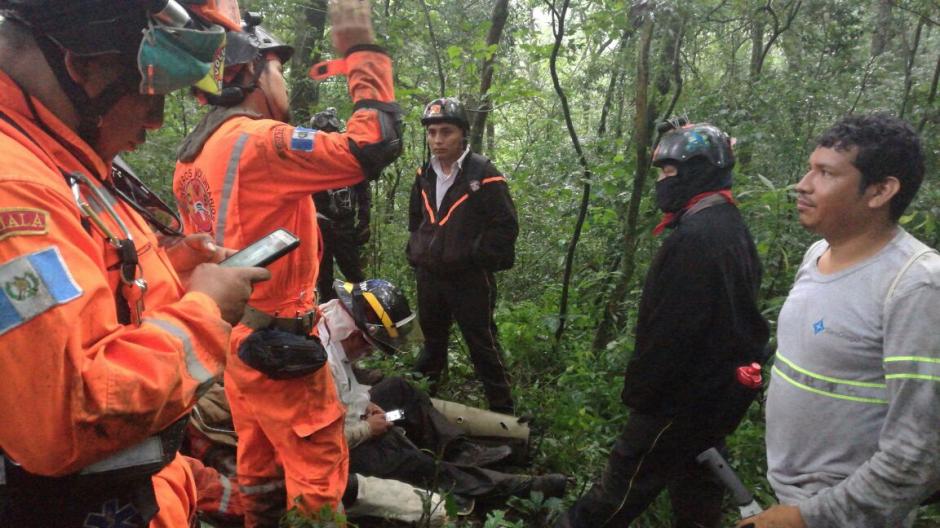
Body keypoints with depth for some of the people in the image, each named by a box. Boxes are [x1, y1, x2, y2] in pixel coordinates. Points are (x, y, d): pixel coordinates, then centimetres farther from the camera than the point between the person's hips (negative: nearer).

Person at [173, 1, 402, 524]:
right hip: (276, 344, -9)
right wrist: (363, 50, -16)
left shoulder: (193, 155, 9)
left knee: (260, 463, 20)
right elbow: (373, 146, -27)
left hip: (233, 337, 9)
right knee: (320, 472, 3)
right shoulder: (259, 142, -20)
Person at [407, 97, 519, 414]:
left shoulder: (483, 174, -14)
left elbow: (506, 227, -13)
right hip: (429, 276, 6)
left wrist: (475, 256, -13)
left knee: (483, 347, 2)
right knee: (431, 342, 22)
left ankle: (502, 411, 15)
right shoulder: (425, 174, 7)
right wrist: (416, 252, 15)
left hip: (470, 279, -6)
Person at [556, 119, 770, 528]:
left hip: (683, 394, -10)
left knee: (623, 485, 5)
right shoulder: (730, 227, 9)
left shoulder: (695, 238, -24)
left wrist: (638, 393, -13)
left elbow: (670, 330, -25)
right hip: (718, 389, 10)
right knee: (696, 493, 21)